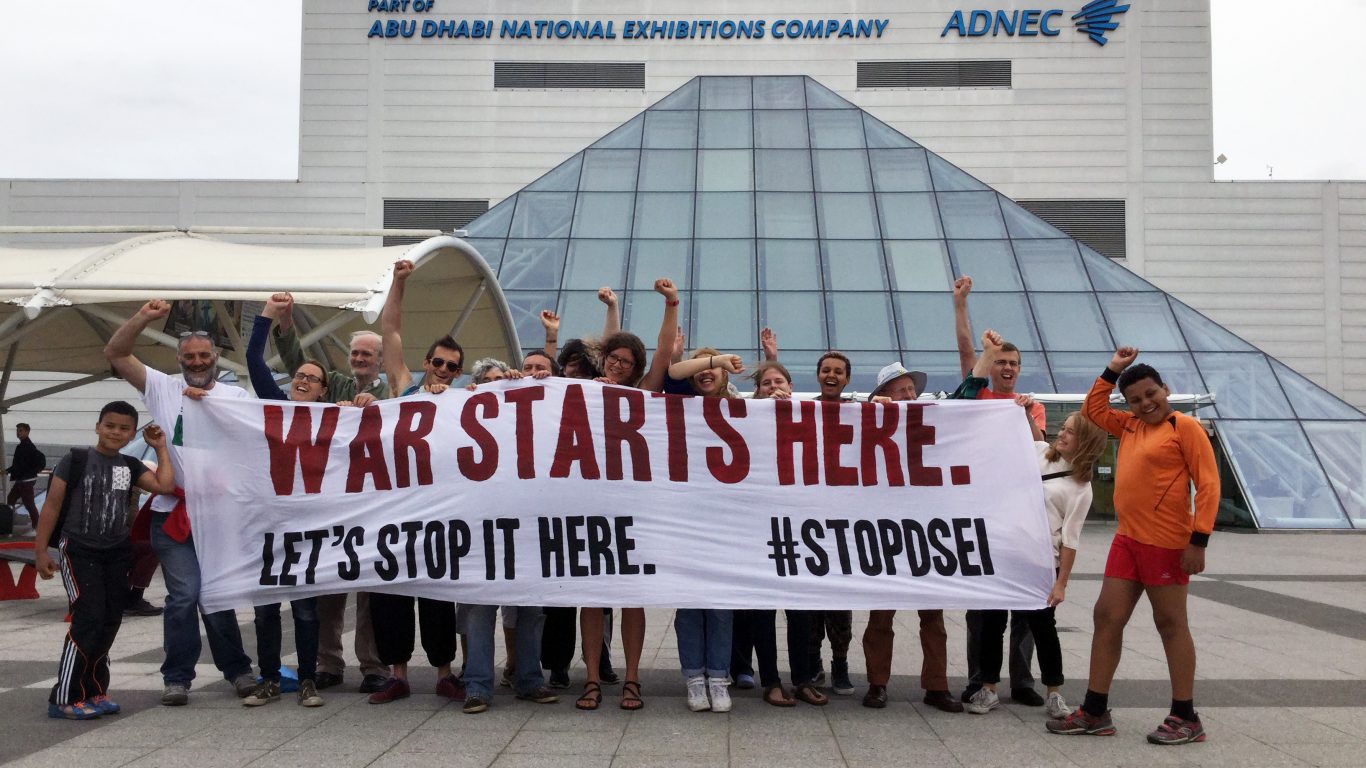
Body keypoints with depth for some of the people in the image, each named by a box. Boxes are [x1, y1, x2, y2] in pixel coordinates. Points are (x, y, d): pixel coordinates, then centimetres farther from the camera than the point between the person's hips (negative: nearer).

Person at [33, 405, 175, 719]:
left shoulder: (131, 466, 7)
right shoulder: (76, 460, -5)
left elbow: (165, 485, -9)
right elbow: (52, 506, -3)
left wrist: (161, 448, -2)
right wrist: (40, 550, -6)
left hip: (116, 553, 5)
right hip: (79, 550, -5)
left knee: (110, 622, 7)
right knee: (88, 620, -12)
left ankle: (94, 691, 19)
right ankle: (64, 698, -4)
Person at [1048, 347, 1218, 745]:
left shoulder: (1184, 426, -8)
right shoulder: (1130, 426, 13)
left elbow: (1208, 484, -12)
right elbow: (1093, 410, 27)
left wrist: (1198, 540, -18)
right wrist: (1113, 370, 17)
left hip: (1166, 543, -7)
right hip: (1126, 539, 8)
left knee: (1170, 624, 2)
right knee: (1107, 617, 7)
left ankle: (1186, 719, 14)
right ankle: (1095, 712, 15)